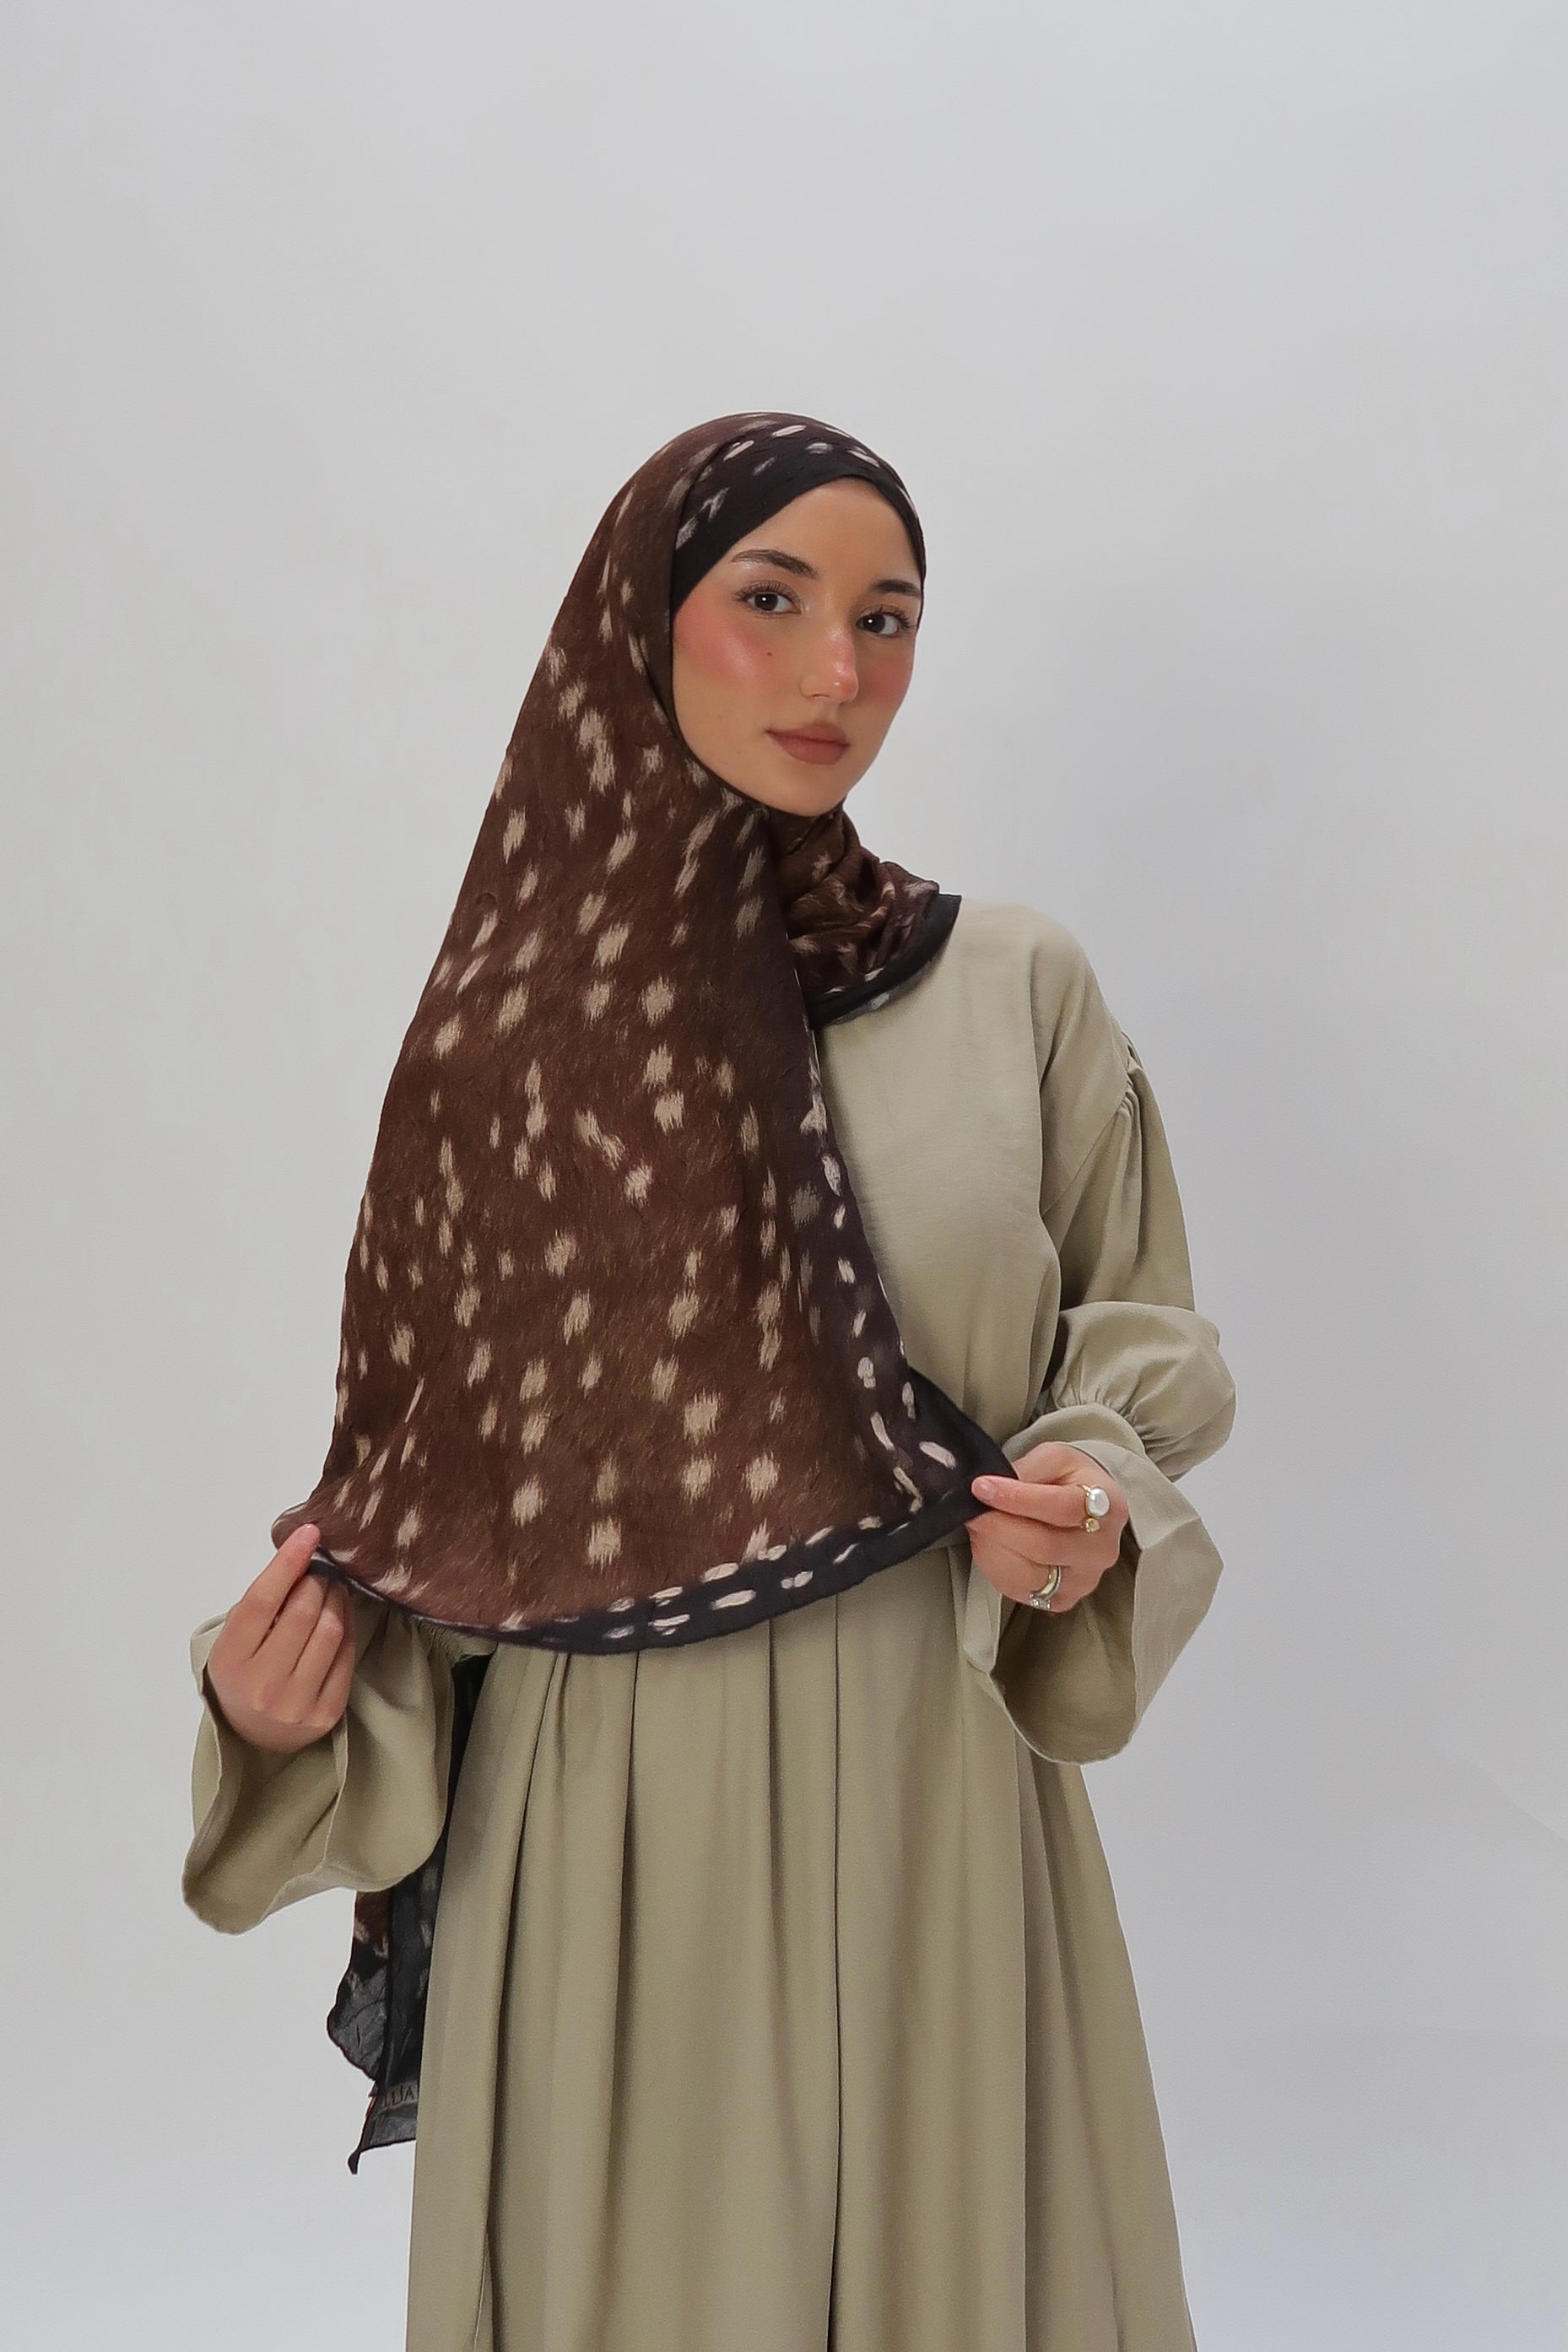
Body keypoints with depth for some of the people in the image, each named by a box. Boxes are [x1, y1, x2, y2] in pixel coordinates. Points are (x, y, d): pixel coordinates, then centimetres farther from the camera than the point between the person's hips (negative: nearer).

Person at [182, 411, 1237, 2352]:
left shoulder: (1016, 986, 1)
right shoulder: (518, 1007, 2)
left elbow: (1133, 1349, 9)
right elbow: (434, 1445, 6)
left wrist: (1095, 1510, -12)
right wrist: (288, 1679, -11)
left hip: (931, 1796, 1)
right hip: (609, 1809, 0)